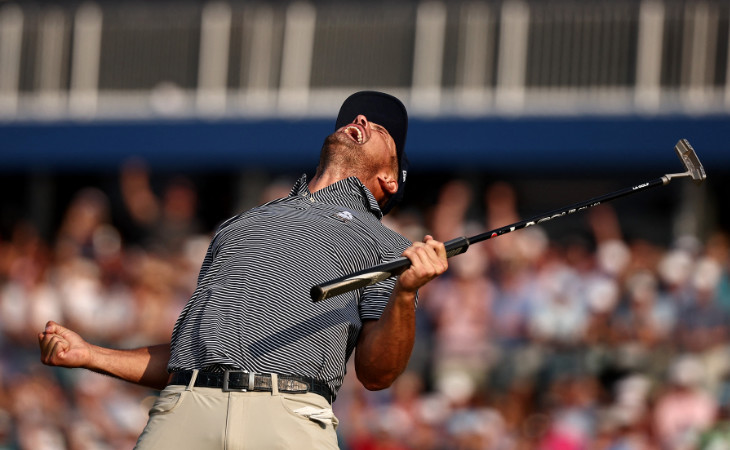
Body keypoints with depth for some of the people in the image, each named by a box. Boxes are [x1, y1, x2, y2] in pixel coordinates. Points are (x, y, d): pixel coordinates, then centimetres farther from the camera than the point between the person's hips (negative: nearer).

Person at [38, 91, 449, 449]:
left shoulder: (386, 245, 22)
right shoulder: (238, 225, 34)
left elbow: (376, 373, 6)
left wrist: (405, 293, -11)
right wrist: (89, 355, 21)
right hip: (187, 409, 3)